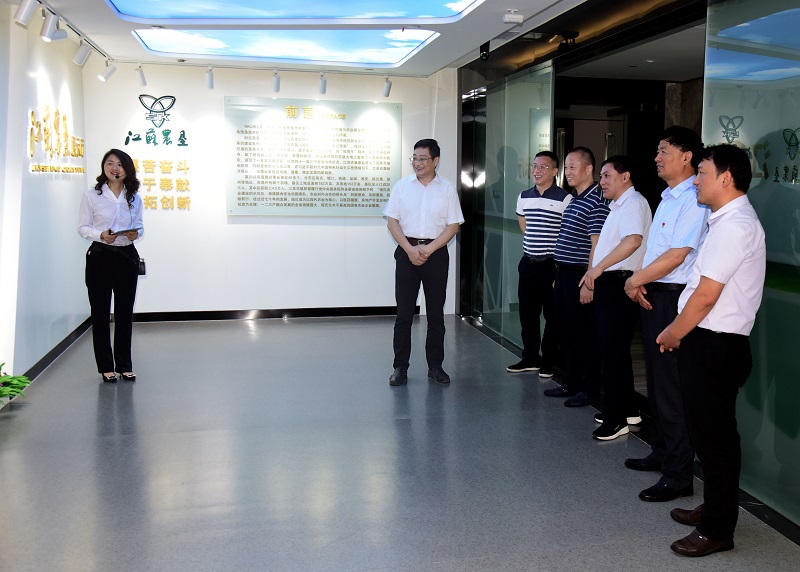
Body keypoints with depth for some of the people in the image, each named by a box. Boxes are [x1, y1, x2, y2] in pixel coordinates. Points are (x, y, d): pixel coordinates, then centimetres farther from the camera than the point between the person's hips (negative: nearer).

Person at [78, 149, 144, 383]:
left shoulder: (134, 198, 8)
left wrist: (136, 233, -11)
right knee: (101, 312, 3)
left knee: (125, 311, 8)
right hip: (100, 256, -3)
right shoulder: (90, 196, -1)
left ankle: (124, 365, 19)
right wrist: (101, 235, -20)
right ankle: (106, 366, 13)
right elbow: (83, 227, -1)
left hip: (128, 256, 3)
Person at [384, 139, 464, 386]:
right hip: (407, 251, 0)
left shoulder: (447, 189, 2)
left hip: (436, 253, 0)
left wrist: (428, 249, -10)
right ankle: (400, 367, 8)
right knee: (404, 312, 1)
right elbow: (392, 221, 2)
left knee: (436, 313, 6)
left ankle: (435, 366, 16)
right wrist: (410, 249, -10)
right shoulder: (402, 186, 5)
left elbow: (453, 225, -1)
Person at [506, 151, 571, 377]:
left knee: (552, 315, 4)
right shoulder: (524, 197, 8)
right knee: (527, 312, 10)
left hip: (552, 264, -5)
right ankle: (530, 358, 23)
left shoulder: (565, 199, -8)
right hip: (528, 263, 5)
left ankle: (548, 362, 15)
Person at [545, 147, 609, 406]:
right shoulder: (574, 200, 15)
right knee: (566, 331, 15)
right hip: (564, 275, 9)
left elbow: (597, 246, -18)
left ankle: (589, 388, 11)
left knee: (584, 334, 0)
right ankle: (570, 382, 27)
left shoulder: (596, 202, -14)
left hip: (580, 276, -9)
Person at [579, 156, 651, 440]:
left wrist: (598, 268, -25)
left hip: (618, 284, -10)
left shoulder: (633, 203, -12)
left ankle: (616, 419, -1)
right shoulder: (618, 206, 21)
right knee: (615, 350, 15)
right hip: (608, 283, 10)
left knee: (612, 352, -8)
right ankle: (626, 409, 25)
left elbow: (633, 240, -28)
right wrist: (594, 272, 14)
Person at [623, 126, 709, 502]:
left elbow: (677, 255, -21)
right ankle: (661, 453, 33)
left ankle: (678, 475, 5)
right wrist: (638, 281, 2)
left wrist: (636, 280, -10)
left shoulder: (693, 200, -16)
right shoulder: (667, 198, 16)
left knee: (672, 386, -4)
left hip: (673, 299, -10)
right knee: (656, 379, 18)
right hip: (652, 296, 10)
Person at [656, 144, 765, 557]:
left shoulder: (735, 225, -19)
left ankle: (717, 530, 14)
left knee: (714, 435, 1)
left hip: (714, 345, -10)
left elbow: (706, 295, -20)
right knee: (706, 430, 19)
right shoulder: (727, 220, 13)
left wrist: (673, 334, -8)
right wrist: (678, 331, 13)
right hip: (709, 341, 10)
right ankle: (715, 508, 34)